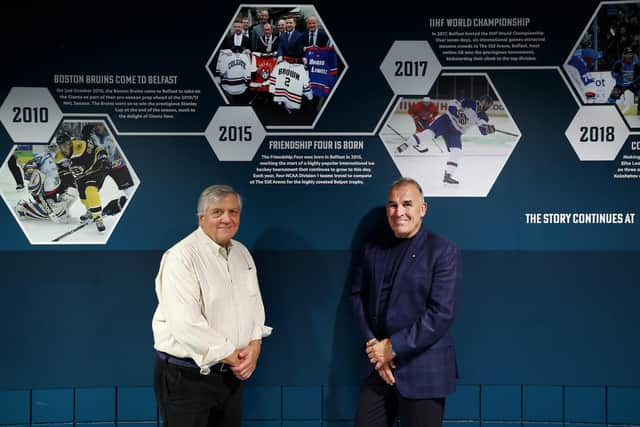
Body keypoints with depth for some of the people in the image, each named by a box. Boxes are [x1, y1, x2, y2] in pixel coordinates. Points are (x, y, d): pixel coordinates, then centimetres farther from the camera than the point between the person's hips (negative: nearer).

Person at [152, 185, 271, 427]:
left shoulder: (242, 254, 9)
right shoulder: (181, 257, -16)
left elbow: (254, 304, 13)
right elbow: (185, 325, -24)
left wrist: (254, 345, -6)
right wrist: (232, 355, -16)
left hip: (232, 374, 7)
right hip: (186, 377, -7)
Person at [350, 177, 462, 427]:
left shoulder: (443, 252, -7)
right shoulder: (373, 249, 9)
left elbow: (442, 313, -15)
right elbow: (357, 296, 10)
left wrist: (393, 347, -15)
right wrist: (372, 344, -5)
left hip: (422, 370, -4)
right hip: (378, 365, 5)